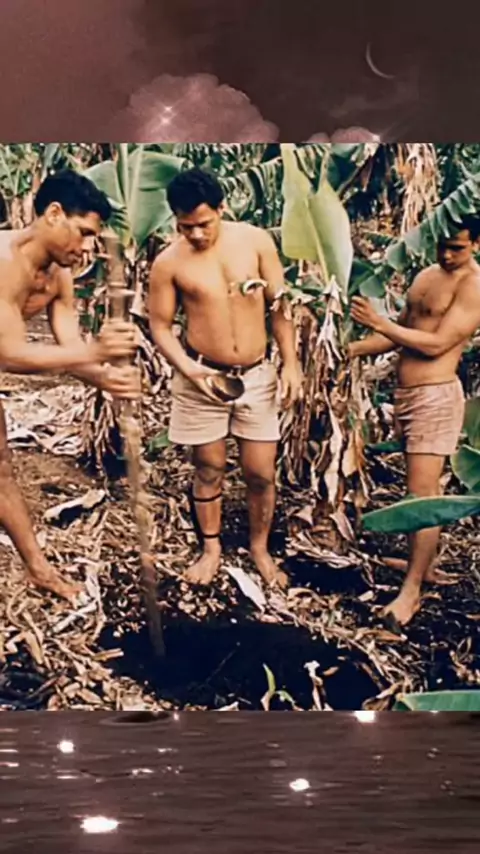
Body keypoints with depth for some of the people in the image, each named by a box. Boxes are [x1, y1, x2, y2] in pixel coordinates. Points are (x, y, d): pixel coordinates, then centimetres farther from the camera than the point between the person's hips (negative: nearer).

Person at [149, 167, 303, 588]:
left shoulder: (255, 240, -5)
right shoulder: (169, 262, -9)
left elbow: (280, 306, 1)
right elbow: (160, 325, -2)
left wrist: (291, 363, -5)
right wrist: (186, 367, -19)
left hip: (258, 376, 1)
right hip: (202, 379, -1)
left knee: (261, 473, 7)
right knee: (209, 470, 12)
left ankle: (260, 547, 30)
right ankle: (212, 548, 34)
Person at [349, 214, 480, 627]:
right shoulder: (427, 275, 14)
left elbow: (436, 344, -19)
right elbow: (402, 332, 20)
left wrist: (378, 322, -20)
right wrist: (353, 348, 10)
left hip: (436, 396, -8)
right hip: (407, 392, 9)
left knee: (423, 493, -7)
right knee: (425, 487, 17)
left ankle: (412, 590, -1)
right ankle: (426, 564, 29)